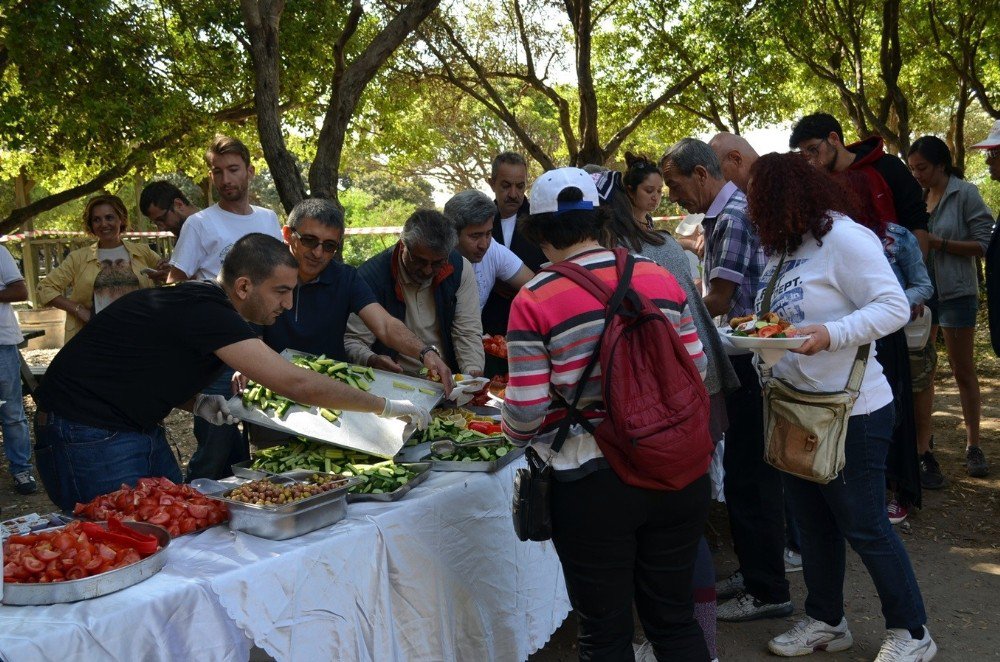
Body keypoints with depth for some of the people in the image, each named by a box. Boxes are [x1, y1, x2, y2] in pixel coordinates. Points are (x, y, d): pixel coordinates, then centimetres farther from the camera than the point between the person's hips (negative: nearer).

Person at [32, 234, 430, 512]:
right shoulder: (205, 312, -26)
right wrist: (384, 406, -21)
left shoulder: (203, 304, 4)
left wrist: (195, 402, -1)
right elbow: (297, 383, -30)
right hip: (88, 434, -10)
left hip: (137, 429, 10)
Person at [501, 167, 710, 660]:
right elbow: (696, 367, 5)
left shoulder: (534, 301, -12)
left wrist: (514, 431, 10)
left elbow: (525, 413, -12)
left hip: (590, 484, -3)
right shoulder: (659, 278, -1)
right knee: (674, 618, 20)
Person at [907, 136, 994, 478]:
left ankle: (973, 445, 17)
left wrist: (938, 243, -19)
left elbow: (983, 243, -11)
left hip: (956, 292, -4)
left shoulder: (965, 193, -7)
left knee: (963, 370, 5)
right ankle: (922, 444, 11)